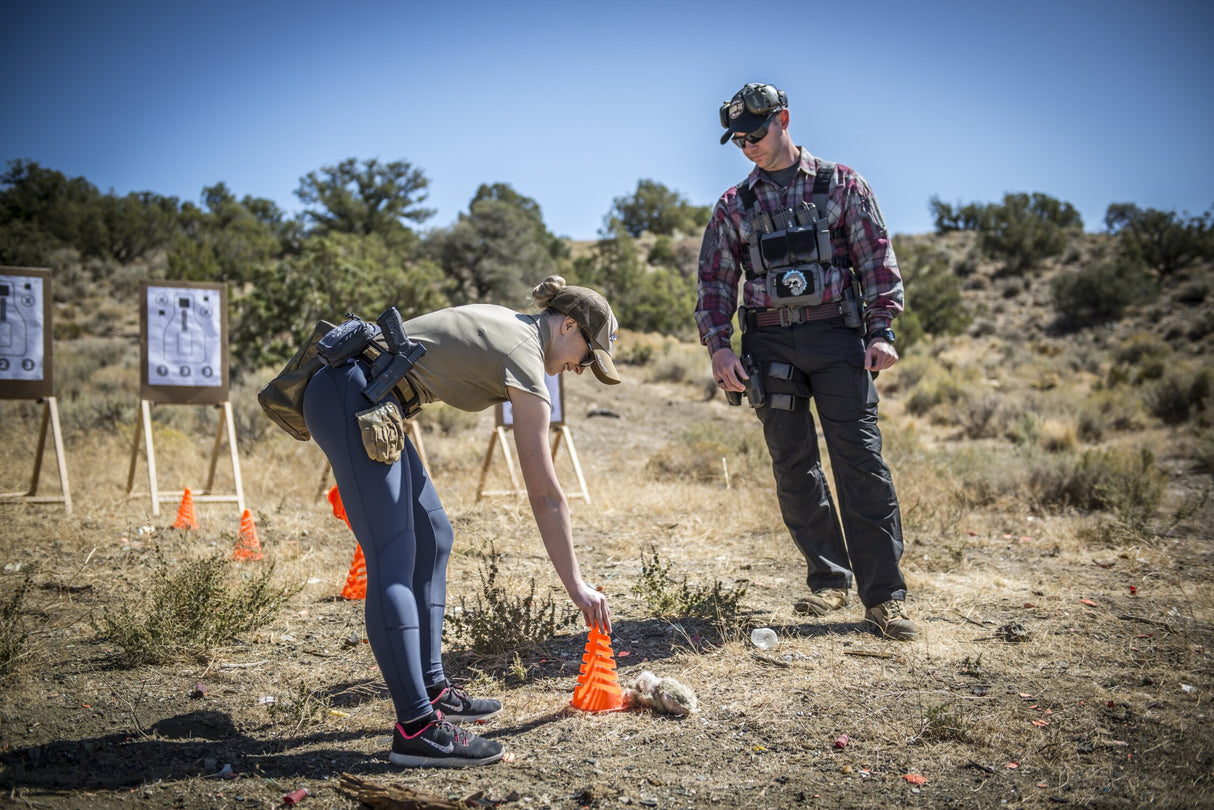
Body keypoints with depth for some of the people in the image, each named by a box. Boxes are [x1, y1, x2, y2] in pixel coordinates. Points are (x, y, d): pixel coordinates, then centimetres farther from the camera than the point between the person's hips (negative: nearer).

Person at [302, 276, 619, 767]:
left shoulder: (506, 323, 16)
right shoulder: (526, 363, -10)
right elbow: (545, 495, -9)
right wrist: (575, 586, -3)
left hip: (372, 398, 10)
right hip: (348, 395, -10)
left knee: (433, 536, 12)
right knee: (393, 559, -15)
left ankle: (430, 688, 17)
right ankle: (415, 728, -19)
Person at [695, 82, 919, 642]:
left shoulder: (841, 185, 8)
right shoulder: (734, 207, 14)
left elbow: (877, 259, 4)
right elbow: (716, 281, 12)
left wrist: (881, 331, -6)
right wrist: (718, 347, -1)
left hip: (836, 336, -3)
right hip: (770, 346, 3)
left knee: (861, 461, -9)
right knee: (793, 468, 3)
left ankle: (884, 595, -6)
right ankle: (830, 579, 15)